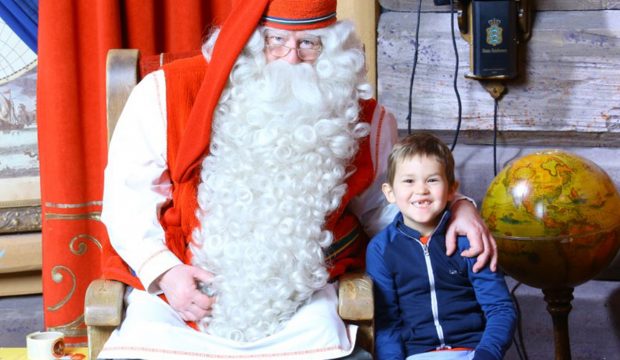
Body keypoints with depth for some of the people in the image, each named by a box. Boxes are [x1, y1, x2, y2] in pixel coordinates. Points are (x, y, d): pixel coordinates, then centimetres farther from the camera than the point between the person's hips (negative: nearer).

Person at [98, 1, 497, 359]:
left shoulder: (361, 118, 6)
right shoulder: (170, 93, -2)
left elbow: (383, 202, 18)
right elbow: (129, 194, -1)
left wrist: (455, 209, 2)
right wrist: (163, 271, -12)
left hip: (300, 294, 1)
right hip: (182, 287, -1)